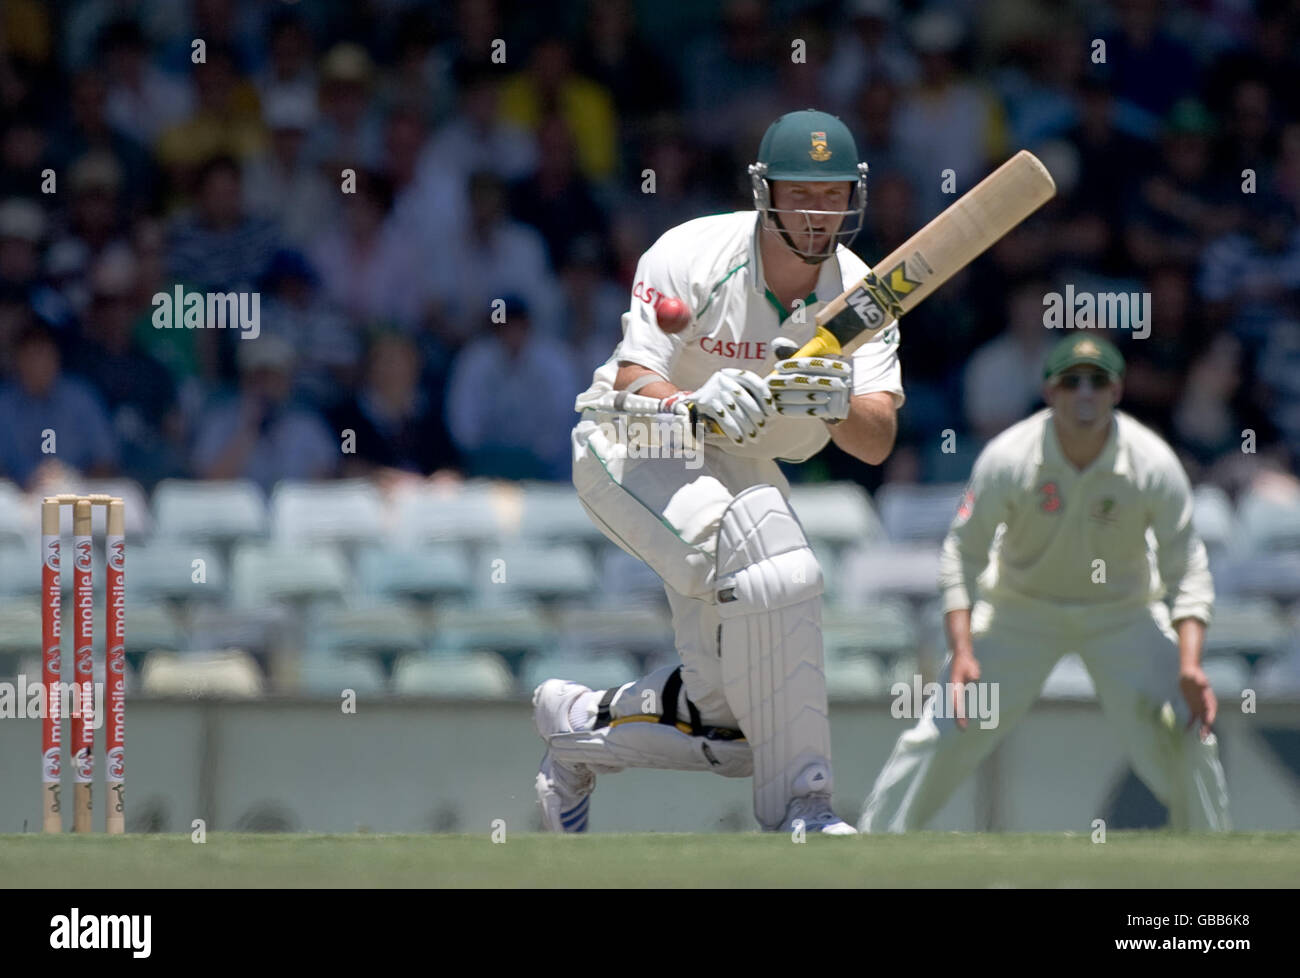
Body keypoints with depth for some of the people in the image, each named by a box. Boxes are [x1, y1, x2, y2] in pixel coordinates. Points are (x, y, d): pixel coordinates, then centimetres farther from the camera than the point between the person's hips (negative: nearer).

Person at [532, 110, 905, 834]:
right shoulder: (691, 257, -21)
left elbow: (878, 442, -19)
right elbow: (634, 383, -27)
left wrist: (837, 409, -42)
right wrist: (698, 408, -48)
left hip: (744, 472, 6)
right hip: (631, 448, -6)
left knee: (727, 723, -2)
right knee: (773, 566, -34)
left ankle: (580, 724, 29)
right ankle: (797, 809, -27)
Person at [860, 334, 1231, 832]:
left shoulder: (1154, 464, -21)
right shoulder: (1008, 457, -24)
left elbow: (1186, 568, -14)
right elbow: (962, 555, -15)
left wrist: (1189, 665, -28)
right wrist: (961, 654, -26)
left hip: (1123, 611, 1)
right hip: (1021, 606, -1)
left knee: (1187, 734, -13)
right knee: (942, 733, -11)